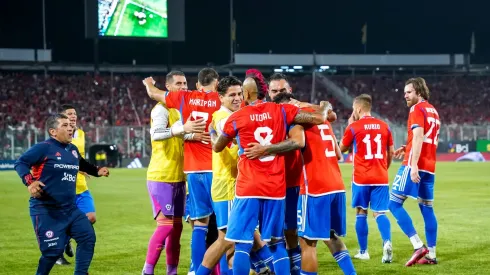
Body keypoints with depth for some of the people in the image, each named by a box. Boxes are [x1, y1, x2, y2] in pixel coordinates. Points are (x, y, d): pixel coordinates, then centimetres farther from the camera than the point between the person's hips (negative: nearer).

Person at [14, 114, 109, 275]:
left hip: (70, 209, 8)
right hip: (46, 211, -8)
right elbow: (20, 163, -19)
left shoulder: (73, 150, 11)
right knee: (53, 250, -10)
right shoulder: (44, 148, -13)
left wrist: (97, 171, 28)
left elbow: (81, 164, 34)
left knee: (87, 237, 3)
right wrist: (29, 181, -33)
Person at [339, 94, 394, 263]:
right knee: (379, 213, 3)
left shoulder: (353, 127, -5)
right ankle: (387, 242, -23)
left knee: (361, 213, 10)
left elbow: (342, 148, 11)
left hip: (361, 178, -2)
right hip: (381, 178, 3)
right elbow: (391, 152, 11)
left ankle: (363, 252, 14)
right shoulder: (384, 126, 6)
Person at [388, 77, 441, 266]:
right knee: (427, 208, 10)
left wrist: (414, 165, -27)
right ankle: (431, 254, 9)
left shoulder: (417, 109, -8)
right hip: (429, 166, 9)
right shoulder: (433, 111, 20)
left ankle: (418, 246, -16)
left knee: (394, 204, -7)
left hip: (415, 165, -9)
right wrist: (407, 149, 20)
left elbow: (418, 137, -20)